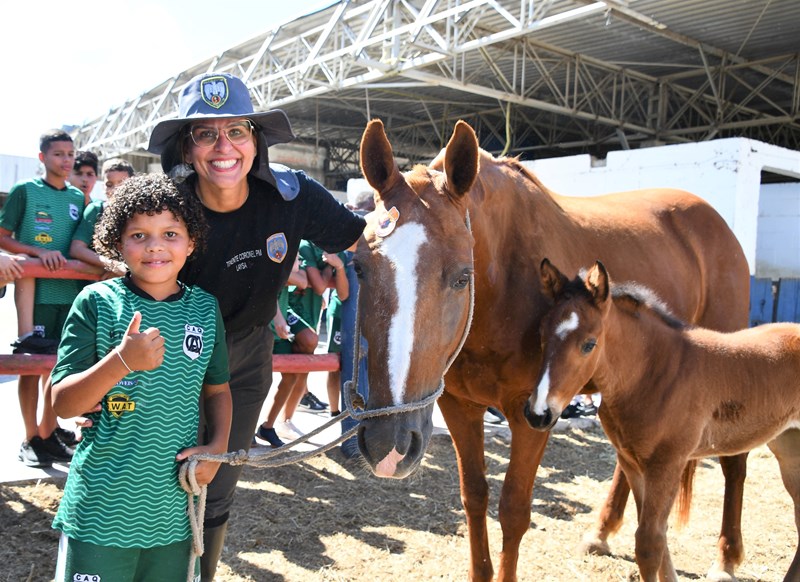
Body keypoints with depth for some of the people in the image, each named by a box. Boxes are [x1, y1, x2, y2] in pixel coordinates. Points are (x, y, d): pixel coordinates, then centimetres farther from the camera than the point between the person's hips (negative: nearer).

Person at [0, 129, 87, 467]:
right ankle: (30, 439, 13)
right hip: (35, 293, -4)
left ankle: (48, 431, 24)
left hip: (69, 292, 4)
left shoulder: (78, 198, 11)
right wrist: (39, 252, -16)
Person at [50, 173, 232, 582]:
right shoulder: (97, 302, -8)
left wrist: (218, 445, -4)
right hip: (101, 512, -3)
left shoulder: (205, 308, 2)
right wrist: (123, 360, -25)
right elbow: (63, 403, -9)